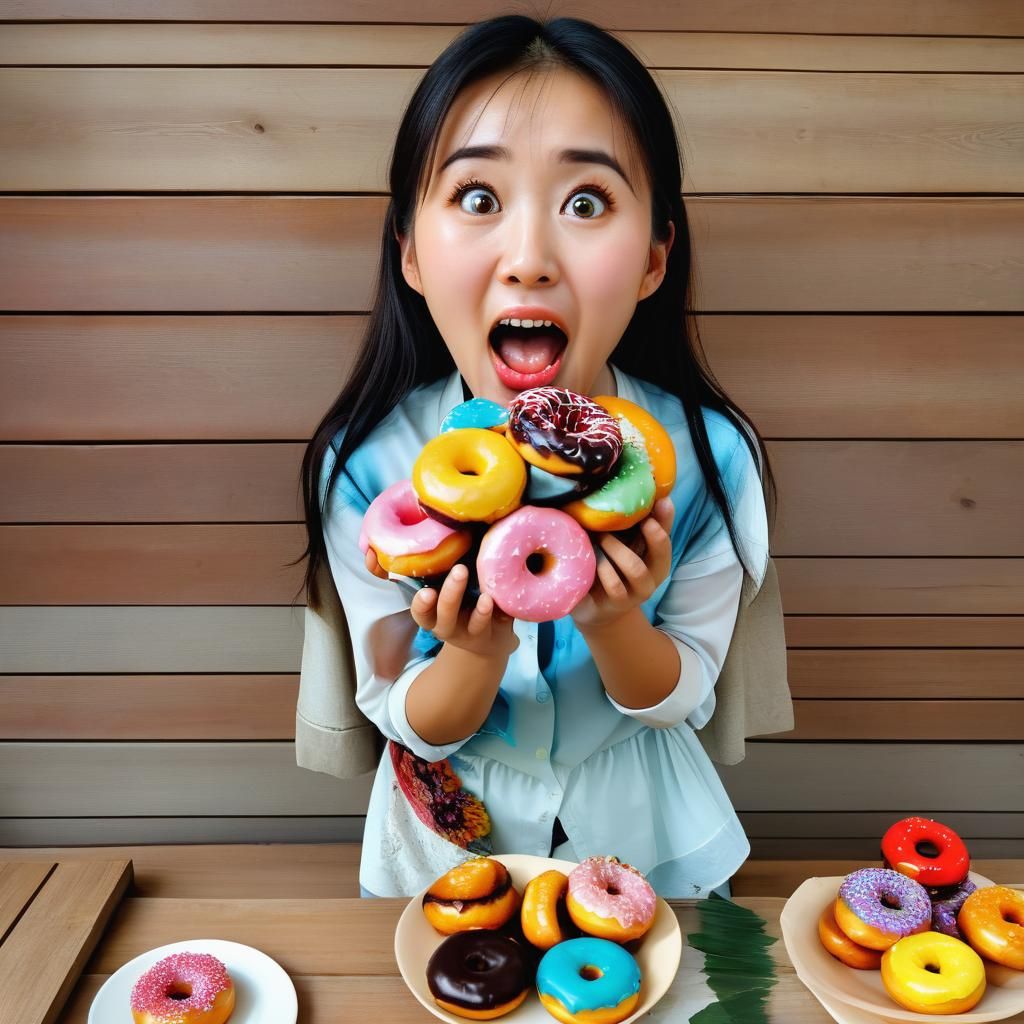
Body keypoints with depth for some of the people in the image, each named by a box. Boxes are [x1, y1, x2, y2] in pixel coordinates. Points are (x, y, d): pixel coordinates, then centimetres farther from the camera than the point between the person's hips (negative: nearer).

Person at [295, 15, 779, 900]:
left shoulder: (710, 455, -25)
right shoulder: (366, 467, -26)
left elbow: (680, 698, -12)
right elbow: (411, 724, -15)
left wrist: (613, 623, -33)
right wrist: (477, 653, -36)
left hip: (643, 827, 1)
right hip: (448, 835, 0)